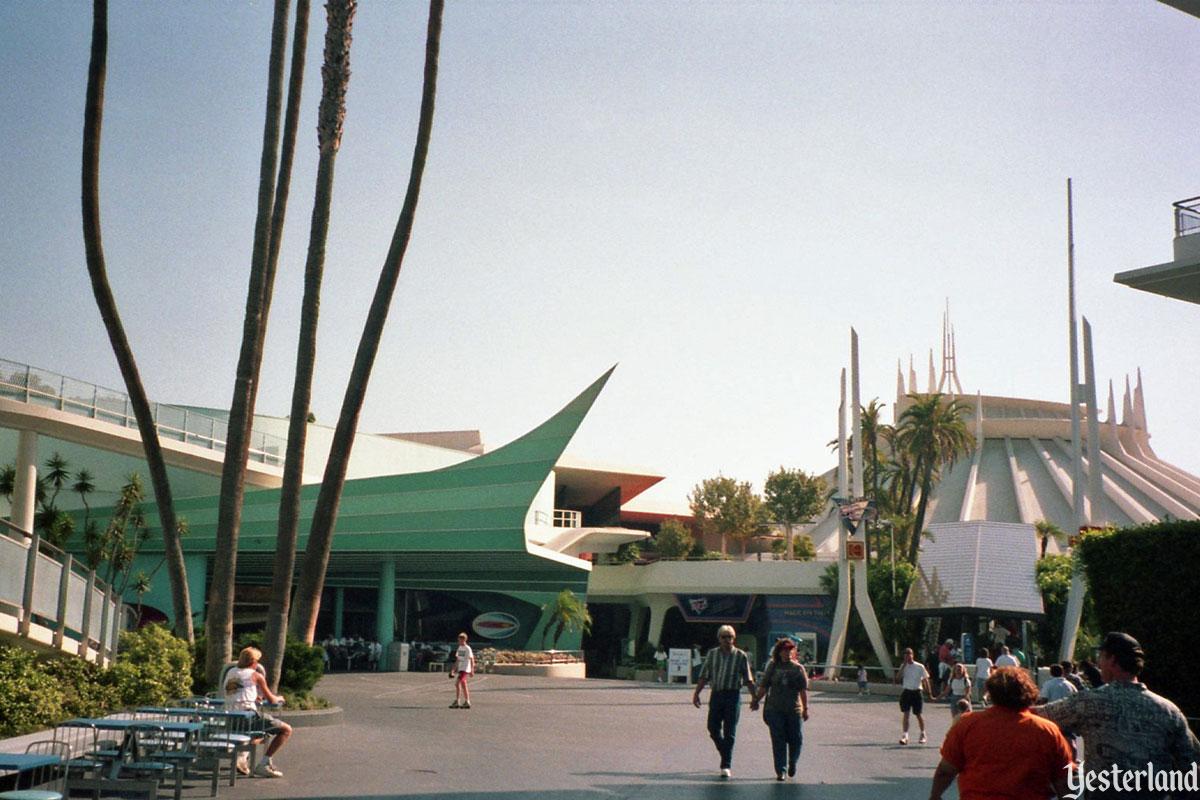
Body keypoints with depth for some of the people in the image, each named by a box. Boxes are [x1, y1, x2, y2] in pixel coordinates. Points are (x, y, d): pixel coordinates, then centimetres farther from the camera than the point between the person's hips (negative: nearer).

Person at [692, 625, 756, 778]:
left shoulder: (741, 656, 1)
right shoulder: (712, 654, 7)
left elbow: (748, 679, 5)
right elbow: (704, 676, 8)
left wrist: (754, 698, 3)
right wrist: (696, 693, 1)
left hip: (733, 696, -3)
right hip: (716, 695, 3)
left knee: (729, 732, -4)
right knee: (713, 728, 4)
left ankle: (726, 766, 0)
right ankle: (726, 756, 28)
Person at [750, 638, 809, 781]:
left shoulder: (798, 668, 4)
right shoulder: (773, 667, 6)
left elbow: (803, 689, 0)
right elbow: (764, 686, 9)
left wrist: (805, 708, -6)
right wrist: (756, 699, 1)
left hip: (794, 710, 0)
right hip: (774, 709, 0)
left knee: (795, 739, 5)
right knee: (778, 741, -2)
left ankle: (792, 763, 32)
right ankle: (780, 771, 3)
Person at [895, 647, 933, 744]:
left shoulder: (919, 667, -5)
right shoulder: (903, 666, 4)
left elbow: (925, 680, -1)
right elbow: (898, 678, -7)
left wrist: (929, 693, -3)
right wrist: (903, 666, -12)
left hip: (917, 692, -2)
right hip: (906, 692, 2)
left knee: (918, 715, 7)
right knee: (906, 714, -7)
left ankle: (923, 735, 25)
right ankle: (905, 736, -11)